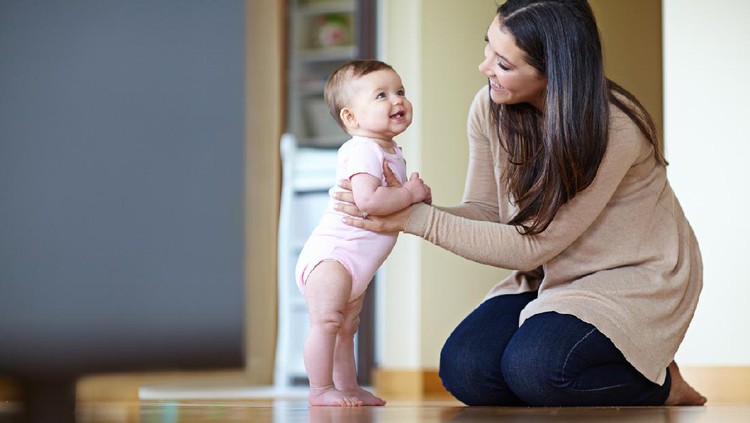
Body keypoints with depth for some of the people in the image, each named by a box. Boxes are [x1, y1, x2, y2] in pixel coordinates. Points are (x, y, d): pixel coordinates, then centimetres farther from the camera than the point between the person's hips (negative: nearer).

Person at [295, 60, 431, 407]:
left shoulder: (392, 153, 14)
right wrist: (410, 193, -21)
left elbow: (394, 202, 28)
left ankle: (349, 389, 23)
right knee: (326, 321, -14)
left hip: (356, 266, 11)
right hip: (331, 254, -11)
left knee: (347, 327, 16)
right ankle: (321, 390, -11)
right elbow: (368, 200, -35)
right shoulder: (362, 151, -19)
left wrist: (418, 197, 6)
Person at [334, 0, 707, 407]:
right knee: (464, 369, -17)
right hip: (551, 276, 6)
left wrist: (419, 220, -27)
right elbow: (485, 211, 0)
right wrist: (415, 207, -21)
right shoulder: (490, 107, -9)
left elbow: (533, 245, -24)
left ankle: (663, 386, -3)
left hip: (633, 279, -6)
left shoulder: (613, 130, -28)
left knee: (531, 367, -30)